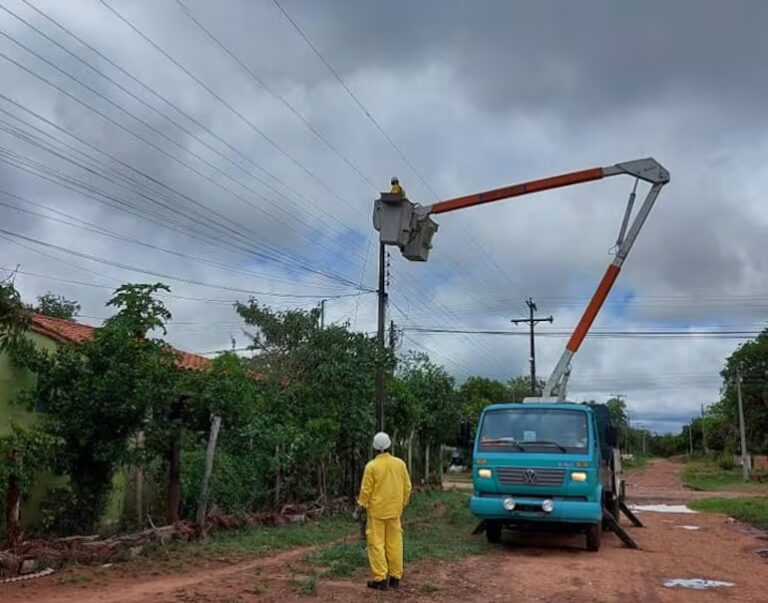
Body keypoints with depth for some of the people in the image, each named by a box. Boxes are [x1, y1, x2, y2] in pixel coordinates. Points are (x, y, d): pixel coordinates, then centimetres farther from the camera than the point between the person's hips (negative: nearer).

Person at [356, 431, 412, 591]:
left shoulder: (372, 466, -13)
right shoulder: (400, 464, -1)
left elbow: (366, 490, -11)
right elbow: (407, 487, 4)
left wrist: (361, 506, 3)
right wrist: (403, 503, 18)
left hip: (376, 511, -4)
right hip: (394, 511, 4)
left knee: (376, 543, 2)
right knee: (394, 543, 11)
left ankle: (380, 579, 1)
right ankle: (395, 577, 16)